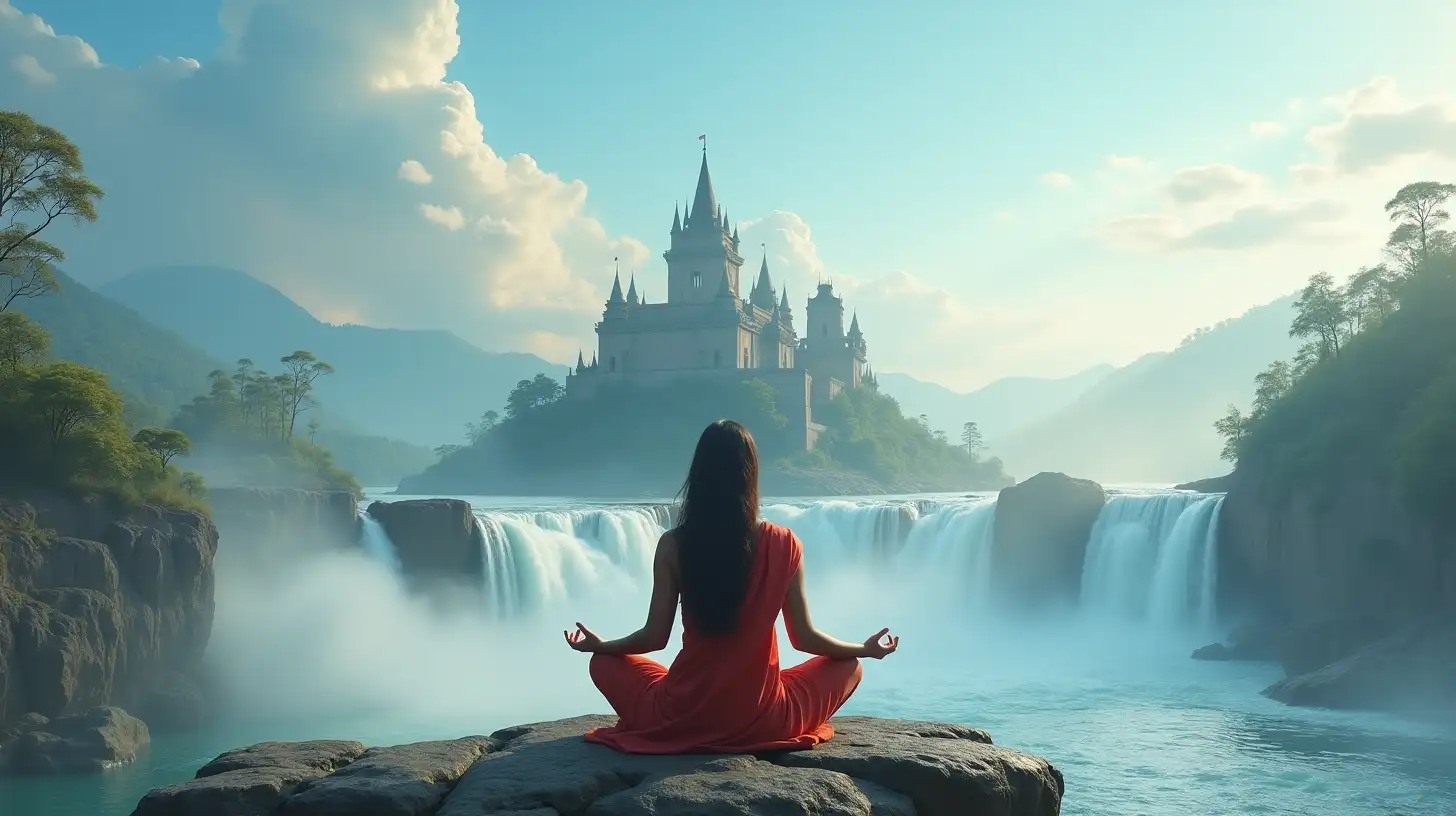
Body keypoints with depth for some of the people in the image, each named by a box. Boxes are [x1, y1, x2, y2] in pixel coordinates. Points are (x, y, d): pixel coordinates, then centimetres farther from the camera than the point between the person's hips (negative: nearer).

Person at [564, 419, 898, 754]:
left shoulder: (673, 545, -9)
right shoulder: (783, 544, -9)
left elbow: (655, 637, -3)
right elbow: (804, 638, -1)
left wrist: (599, 645, 18)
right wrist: (866, 649, 18)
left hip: (685, 717, 1)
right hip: (761, 720, 0)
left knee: (604, 664, 26)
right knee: (849, 668, 23)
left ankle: (677, 732, 14)